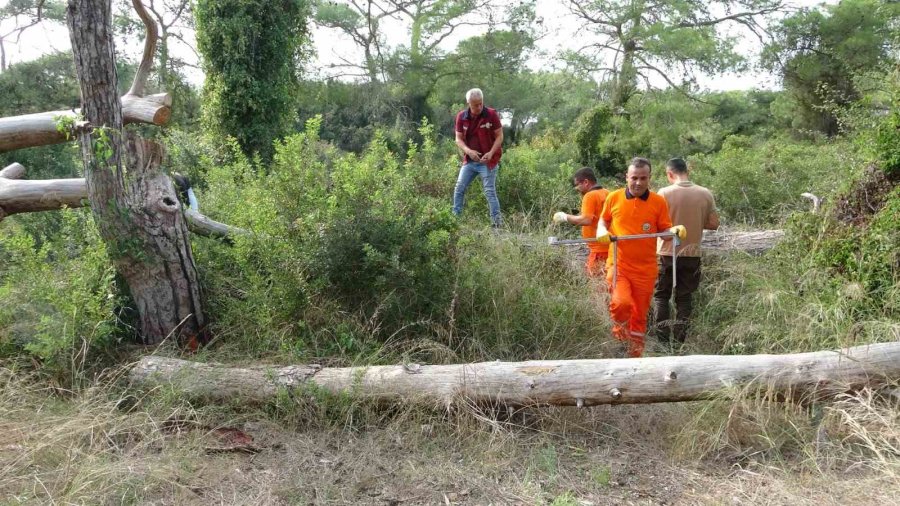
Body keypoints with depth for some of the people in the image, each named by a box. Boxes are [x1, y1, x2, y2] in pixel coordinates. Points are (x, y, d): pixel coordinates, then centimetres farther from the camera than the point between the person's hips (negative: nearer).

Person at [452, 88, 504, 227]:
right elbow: (458, 139, 2)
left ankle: (497, 221, 0)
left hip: (488, 161, -4)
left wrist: (491, 153, -20)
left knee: (489, 192, -5)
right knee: (459, 189, 6)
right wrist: (468, 151, -17)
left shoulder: (491, 114, -11)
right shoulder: (461, 116, -2)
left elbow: (499, 136, -5)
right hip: (469, 161, 4)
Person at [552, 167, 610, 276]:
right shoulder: (606, 193, 13)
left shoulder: (590, 196, -12)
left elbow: (586, 220, -23)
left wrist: (565, 217, -14)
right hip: (608, 246, 9)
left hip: (599, 248, -9)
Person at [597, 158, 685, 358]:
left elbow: (664, 231, 6)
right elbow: (603, 220, 16)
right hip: (618, 265, -1)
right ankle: (619, 334, 8)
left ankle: (635, 355, 28)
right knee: (621, 303, -25)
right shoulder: (614, 198, 1)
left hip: (645, 270, 1)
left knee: (640, 316, 9)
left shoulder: (659, 202, 0)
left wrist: (674, 230, -16)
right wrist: (602, 231, -5)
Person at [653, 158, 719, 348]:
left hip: (667, 253, -2)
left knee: (661, 296, 12)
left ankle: (662, 338, 9)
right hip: (692, 254, 2)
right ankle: (679, 340, 14)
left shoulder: (664, 193, -11)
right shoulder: (705, 194, -2)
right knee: (684, 297, 13)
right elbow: (714, 224, 2)